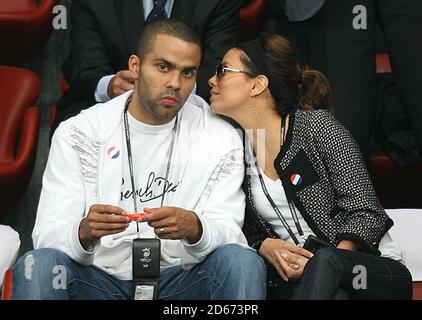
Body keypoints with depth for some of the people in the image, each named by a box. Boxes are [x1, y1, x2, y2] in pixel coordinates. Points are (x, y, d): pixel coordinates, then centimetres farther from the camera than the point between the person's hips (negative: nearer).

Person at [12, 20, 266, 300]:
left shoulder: (221, 139, 2)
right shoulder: (77, 134, -1)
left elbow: (229, 233, -5)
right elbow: (47, 237, -7)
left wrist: (194, 228, -30)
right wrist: (83, 232, -31)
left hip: (180, 283, 1)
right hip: (98, 280, -1)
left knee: (243, 262, -28)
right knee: (38, 265, -30)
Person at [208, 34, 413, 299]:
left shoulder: (316, 126, -7)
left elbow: (367, 214, -10)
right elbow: (248, 230, 12)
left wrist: (324, 262, -25)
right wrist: (265, 246, -12)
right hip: (296, 280, 1)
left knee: (325, 261, -38)